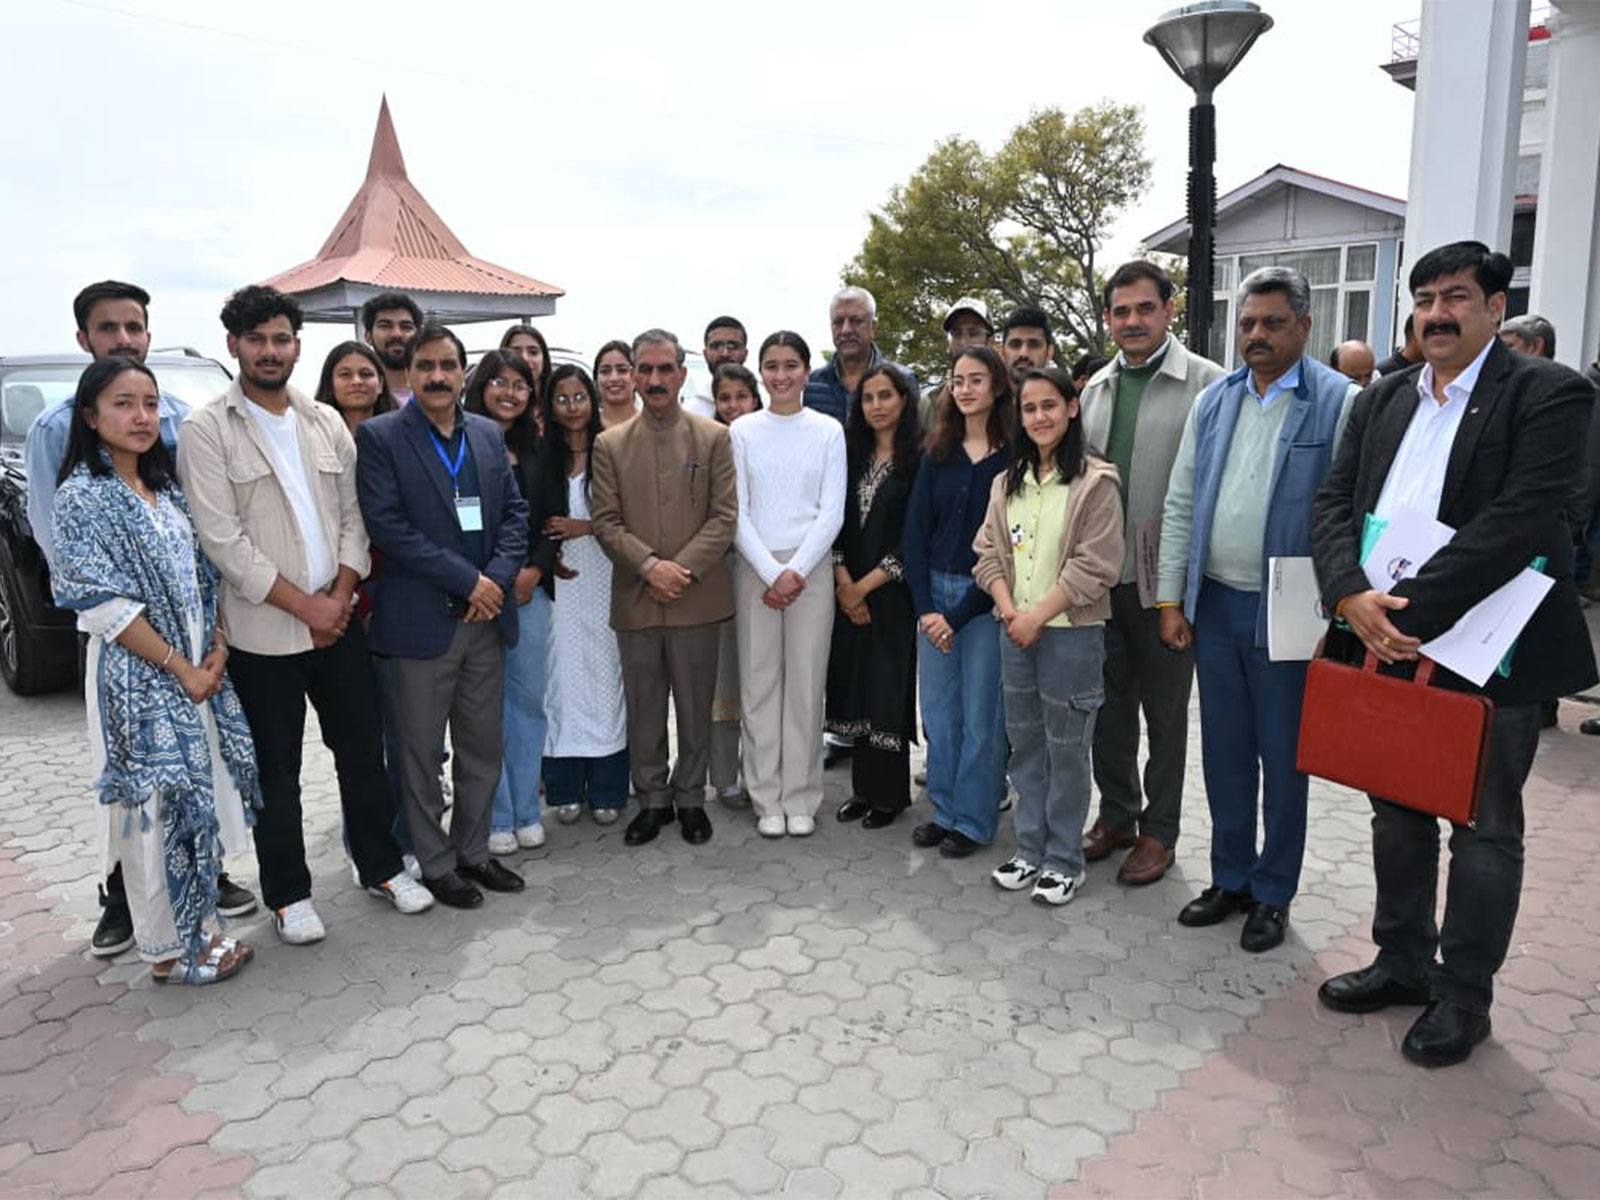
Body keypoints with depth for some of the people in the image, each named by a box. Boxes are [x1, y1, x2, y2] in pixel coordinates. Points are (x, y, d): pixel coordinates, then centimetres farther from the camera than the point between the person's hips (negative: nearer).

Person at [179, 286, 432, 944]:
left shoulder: (326, 422, 8)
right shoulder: (205, 431, -7)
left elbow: (353, 515, 8)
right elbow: (223, 541, -13)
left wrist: (340, 597, -6)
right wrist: (304, 606, -14)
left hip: (338, 619, 4)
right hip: (263, 633, -4)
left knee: (364, 751, 12)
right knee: (277, 771, 9)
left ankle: (381, 866, 29)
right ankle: (288, 894, 24)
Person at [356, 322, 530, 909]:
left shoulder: (489, 434, 10)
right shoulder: (379, 436, -5)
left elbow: (515, 512, 9)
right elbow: (387, 525, -13)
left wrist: (497, 578, -8)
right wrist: (467, 580, -15)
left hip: (486, 617, 5)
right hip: (422, 620, -4)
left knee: (483, 749, 14)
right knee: (422, 754, 7)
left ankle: (473, 851, 30)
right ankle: (435, 864, 22)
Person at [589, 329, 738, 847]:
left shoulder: (714, 438, 3)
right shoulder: (610, 444, 7)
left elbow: (725, 516, -3)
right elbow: (606, 522, 1)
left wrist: (682, 569, -14)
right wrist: (650, 566, -14)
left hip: (696, 597, -1)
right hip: (635, 600, 1)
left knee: (696, 707, 8)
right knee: (643, 709, 10)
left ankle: (690, 798, 25)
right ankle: (653, 799, 25)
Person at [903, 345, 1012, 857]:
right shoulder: (937, 454, 7)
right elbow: (915, 532, 5)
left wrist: (959, 615, -11)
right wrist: (925, 607, -5)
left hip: (986, 598, -4)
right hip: (933, 591, 5)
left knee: (981, 714, 4)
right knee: (937, 709, 11)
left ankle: (974, 819, 18)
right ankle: (945, 809, 25)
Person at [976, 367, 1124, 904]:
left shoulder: (1095, 481, -8)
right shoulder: (1007, 482, 10)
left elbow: (1094, 565, -14)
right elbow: (989, 552, 7)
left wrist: (1038, 616, -15)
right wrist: (1009, 611, -8)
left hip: (1071, 632, -6)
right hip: (1015, 631, 6)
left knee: (1066, 749, 2)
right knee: (1024, 744, 14)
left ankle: (1064, 860, 16)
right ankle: (1030, 849, 27)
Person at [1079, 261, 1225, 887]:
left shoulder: (1207, 384, -8)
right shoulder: (1096, 387, 10)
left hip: (1164, 580, -5)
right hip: (1100, 577, 5)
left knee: (1165, 711, 9)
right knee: (1108, 704, 15)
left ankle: (1158, 830, 24)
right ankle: (1116, 813, 33)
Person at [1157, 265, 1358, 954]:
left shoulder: (1341, 404, -7)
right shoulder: (1213, 401, 8)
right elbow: (1180, 505, 9)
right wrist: (1171, 600, 5)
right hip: (1214, 605, 5)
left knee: (1282, 757, 8)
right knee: (1224, 751, 14)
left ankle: (1273, 894, 25)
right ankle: (1230, 878, 30)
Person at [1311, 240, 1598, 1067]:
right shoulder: (1381, 400, 11)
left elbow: (1518, 520, -20)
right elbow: (1333, 503, 2)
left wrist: (1412, 606, -24)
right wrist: (1352, 597, -15)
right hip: (1385, 643, 6)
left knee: (1484, 826, 9)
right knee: (1396, 812, 16)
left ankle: (1463, 994, 24)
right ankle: (1404, 960, 34)